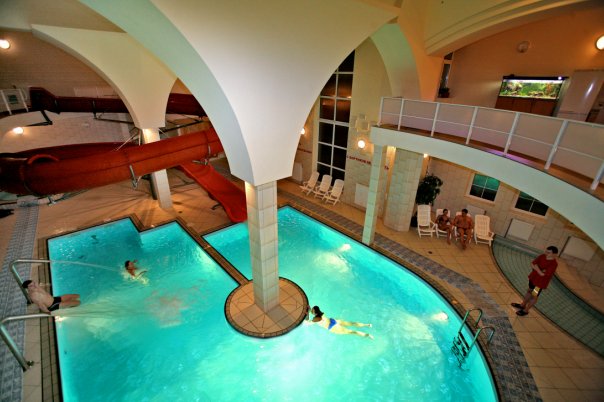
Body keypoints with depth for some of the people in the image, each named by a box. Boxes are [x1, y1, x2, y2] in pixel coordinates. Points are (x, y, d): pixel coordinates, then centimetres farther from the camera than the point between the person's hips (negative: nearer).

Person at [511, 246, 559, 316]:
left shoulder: (553, 264, -28)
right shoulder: (542, 256, -9)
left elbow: (542, 274, -29)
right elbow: (532, 264, -4)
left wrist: (536, 267, -17)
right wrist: (539, 269, -20)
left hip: (540, 282, -6)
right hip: (533, 277, 6)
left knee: (534, 296, 11)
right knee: (529, 291, 23)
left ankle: (526, 310, 28)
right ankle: (523, 305, 43)